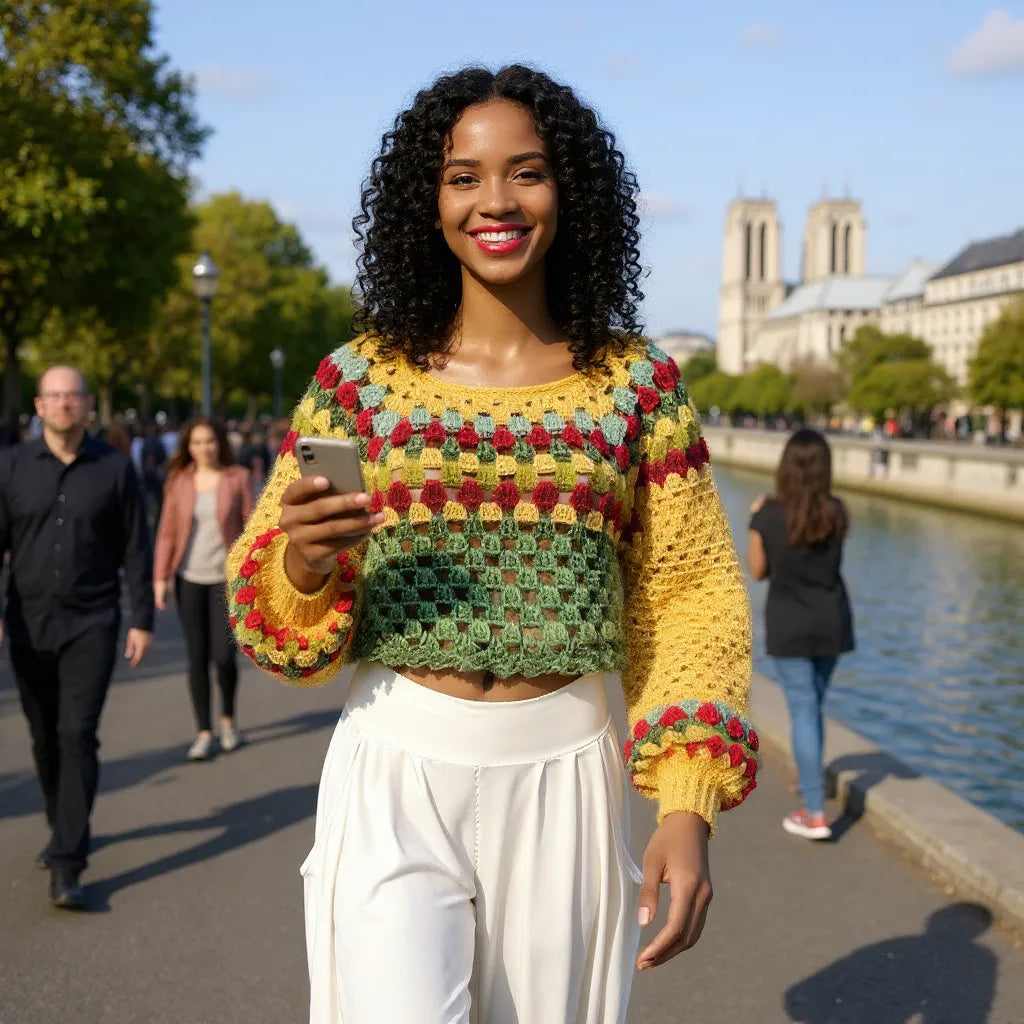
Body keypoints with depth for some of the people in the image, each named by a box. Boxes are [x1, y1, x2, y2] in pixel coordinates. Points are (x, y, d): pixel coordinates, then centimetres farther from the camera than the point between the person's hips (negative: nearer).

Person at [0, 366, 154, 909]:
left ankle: (67, 865, -10)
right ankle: (66, 828, 35)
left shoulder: (115, 467, -1)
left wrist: (142, 620, 0)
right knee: (45, 739, 13)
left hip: (91, 625, -2)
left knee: (78, 736, -11)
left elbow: (135, 549, 2)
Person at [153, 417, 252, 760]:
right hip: (190, 578, 2)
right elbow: (167, 531, 4)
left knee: (223, 655, -5)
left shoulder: (238, 478, 0)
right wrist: (160, 577, -1)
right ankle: (204, 732, 12)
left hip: (226, 577, -1)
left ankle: (228, 719, 22)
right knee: (197, 657, 2)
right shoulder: (179, 481, 4)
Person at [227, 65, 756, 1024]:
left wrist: (687, 807, -6)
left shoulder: (638, 384, 2)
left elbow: (688, 601, 4)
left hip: (564, 777, 1)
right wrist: (301, 566, -19)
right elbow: (272, 602, 5)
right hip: (394, 774, -1)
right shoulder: (359, 378, 1)